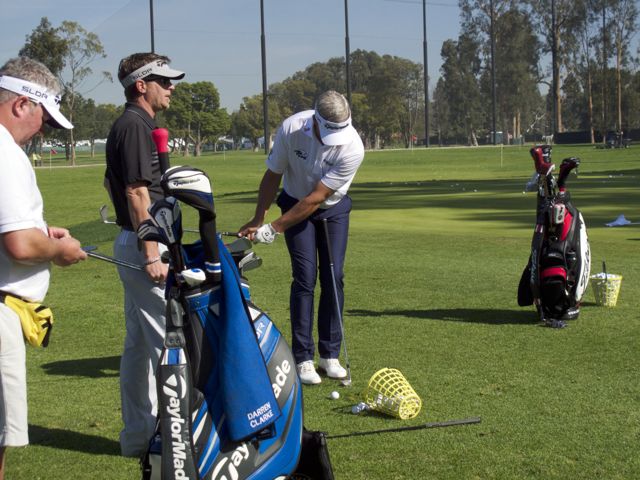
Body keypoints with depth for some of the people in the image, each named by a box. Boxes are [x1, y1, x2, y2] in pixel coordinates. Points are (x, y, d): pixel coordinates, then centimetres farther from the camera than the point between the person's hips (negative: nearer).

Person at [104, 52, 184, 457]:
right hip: (145, 245, -11)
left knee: (139, 343, 13)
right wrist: (152, 255, -23)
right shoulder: (135, 126, -14)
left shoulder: (136, 125, 17)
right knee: (169, 339, -7)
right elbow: (137, 194, -20)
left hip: (136, 245, 11)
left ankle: (139, 434, 19)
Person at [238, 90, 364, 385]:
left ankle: (330, 355, 8)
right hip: (294, 203, 0)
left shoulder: (352, 147, -30)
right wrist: (257, 220, -10)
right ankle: (303, 359, -4)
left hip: (333, 208, 1)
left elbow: (316, 198, -27)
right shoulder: (290, 129, -27)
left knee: (333, 278, -4)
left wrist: (274, 228, -24)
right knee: (305, 278, -9)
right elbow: (273, 176, -10)